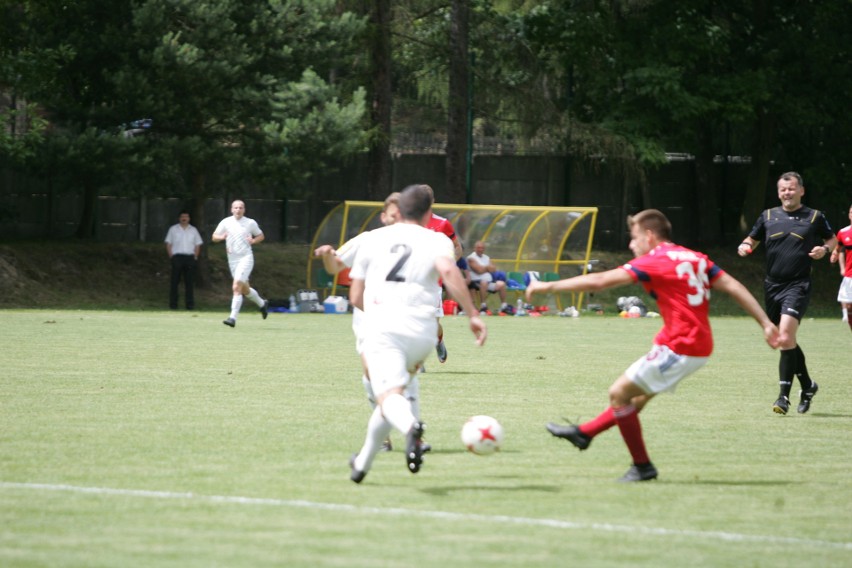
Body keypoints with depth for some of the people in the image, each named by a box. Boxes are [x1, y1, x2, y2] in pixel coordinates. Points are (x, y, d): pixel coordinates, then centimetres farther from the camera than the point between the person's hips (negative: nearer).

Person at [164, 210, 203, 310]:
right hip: (177, 256, -2)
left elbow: (198, 245, 14)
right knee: (175, 281, -3)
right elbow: (168, 244, 7)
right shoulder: (173, 229, 9)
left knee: (189, 281, 0)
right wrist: (171, 256, -4)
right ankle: (173, 303, -1)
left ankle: (190, 304, 1)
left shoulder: (193, 230, 14)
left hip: (190, 257, 2)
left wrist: (195, 257, 2)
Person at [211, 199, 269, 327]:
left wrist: (253, 241, -6)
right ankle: (262, 304, 40)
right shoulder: (225, 222, 5)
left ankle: (233, 318, -21)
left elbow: (261, 236, 15)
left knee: (237, 287, -18)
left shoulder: (250, 223, 2)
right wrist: (221, 237, -14)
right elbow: (214, 237, 9)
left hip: (246, 258, -4)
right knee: (245, 289, 13)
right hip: (232, 259, 4)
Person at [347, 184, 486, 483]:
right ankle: (362, 463, 31)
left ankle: (410, 426, -52)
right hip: (421, 332, 1)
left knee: (389, 396, -17)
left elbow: (356, 296, 20)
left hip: (381, 327, -1)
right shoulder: (437, 241, 9)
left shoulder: (373, 239, 18)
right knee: (391, 393, 23)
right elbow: (448, 271, -14)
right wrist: (473, 315, -14)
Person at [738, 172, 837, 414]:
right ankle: (807, 385, 33)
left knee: (785, 338, -20)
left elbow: (832, 239, 16)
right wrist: (745, 246, -2)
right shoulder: (768, 216, 9)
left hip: (797, 286, -5)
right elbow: (753, 238, 21)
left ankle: (784, 396, -17)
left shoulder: (815, 217, 2)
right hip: (772, 286, 5)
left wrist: (825, 249, -5)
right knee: (786, 341, 12)